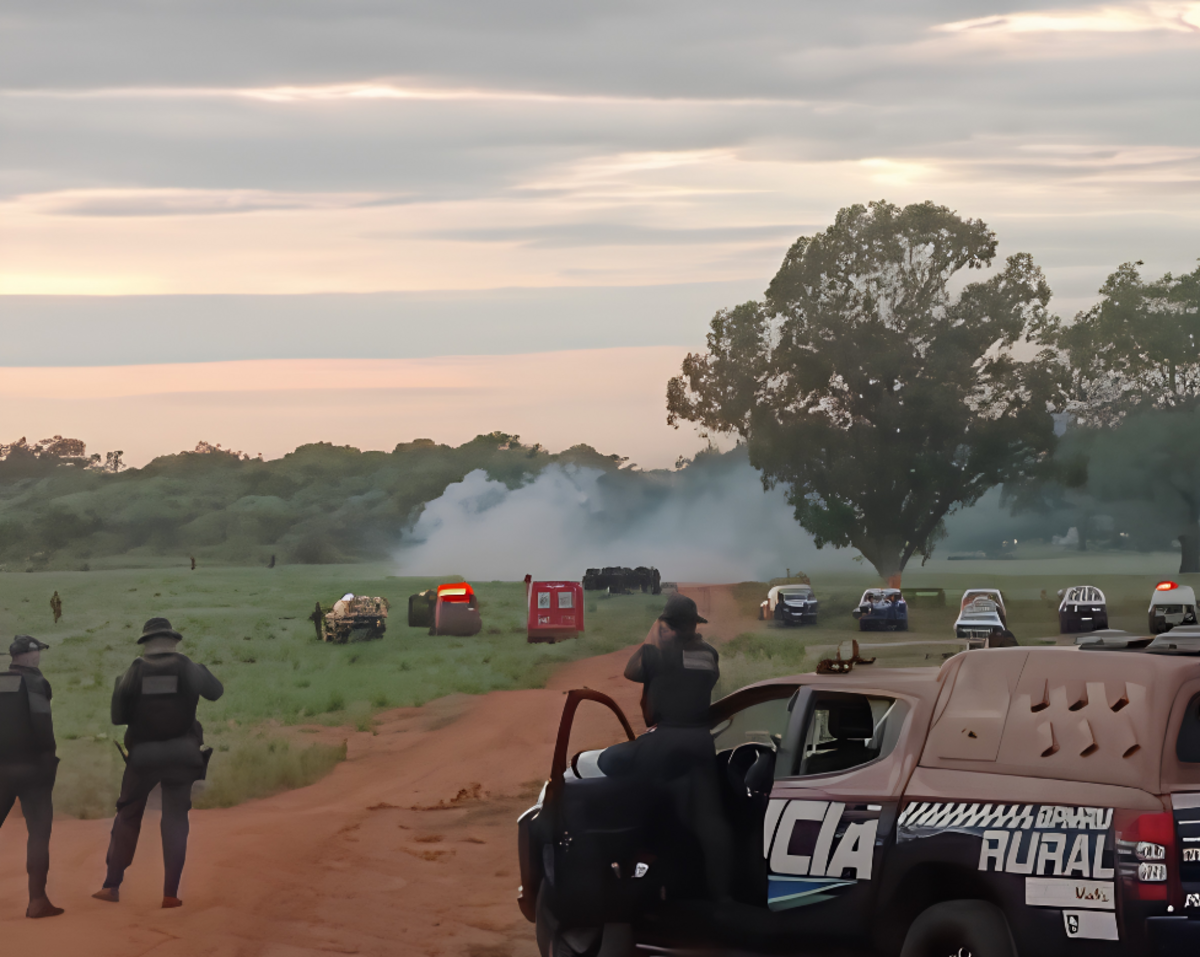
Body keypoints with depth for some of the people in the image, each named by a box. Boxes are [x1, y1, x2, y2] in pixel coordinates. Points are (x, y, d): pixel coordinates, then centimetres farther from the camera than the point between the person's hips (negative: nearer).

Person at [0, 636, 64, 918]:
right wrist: (49, 757, -5)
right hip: (31, 766, -5)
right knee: (39, 832, -2)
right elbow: (41, 724, -16)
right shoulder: (36, 683, -7)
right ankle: (37, 900, -9)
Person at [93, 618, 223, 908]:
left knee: (128, 818, 13)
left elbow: (118, 717, -4)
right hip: (180, 754, 0)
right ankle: (170, 892, 0)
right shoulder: (187, 667, -3)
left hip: (143, 756, 0)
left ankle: (112, 885, 12)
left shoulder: (135, 671, -5)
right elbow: (216, 692, 14)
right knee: (175, 820, 6)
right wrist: (202, 671, 30)